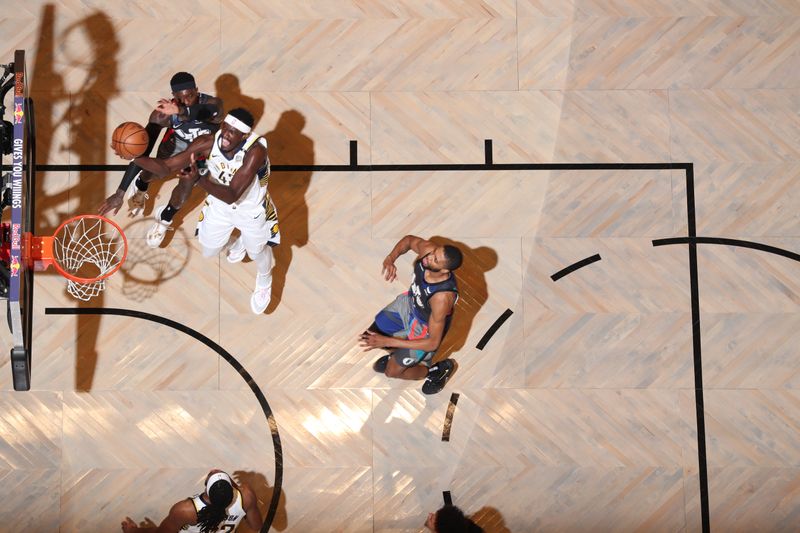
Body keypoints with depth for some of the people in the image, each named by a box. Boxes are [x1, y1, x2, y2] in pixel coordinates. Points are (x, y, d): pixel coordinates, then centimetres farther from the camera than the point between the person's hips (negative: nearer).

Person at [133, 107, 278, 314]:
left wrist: (200, 179, -58)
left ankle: (264, 283, 58)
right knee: (209, 252, 22)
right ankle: (241, 241, 57)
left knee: (257, 252, 21)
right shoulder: (208, 143, -29)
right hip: (219, 206, 4)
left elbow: (232, 195, -44)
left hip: (251, 210, -4)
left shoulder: (255, 151, -41)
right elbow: (165, 167, -25)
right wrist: (134, 156, -42)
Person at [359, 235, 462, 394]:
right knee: (369, 338, 12)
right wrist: (390, 258, -24)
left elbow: (433, 343, -33)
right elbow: (409, 240, -3)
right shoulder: (427, 249, -29)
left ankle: (438, 370, 22)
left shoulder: (442, 297, -43)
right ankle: (398, 354, 39)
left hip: (426, 327, -6)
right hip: (409, 302, 6)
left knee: (392, 371, 3)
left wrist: (387, 342, -31)